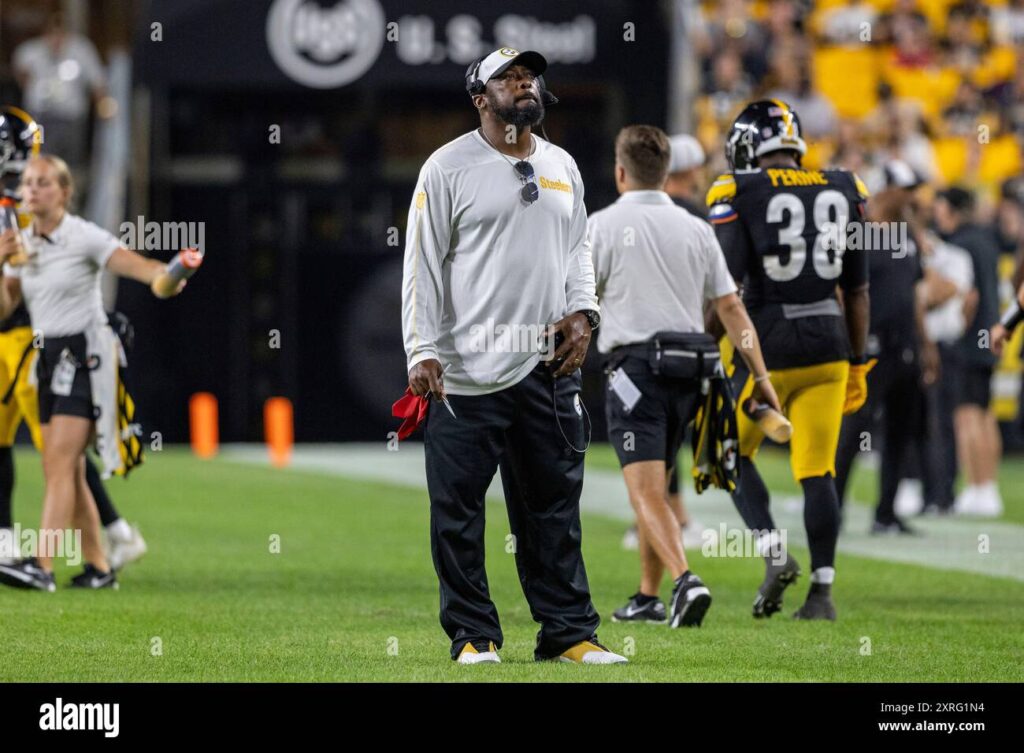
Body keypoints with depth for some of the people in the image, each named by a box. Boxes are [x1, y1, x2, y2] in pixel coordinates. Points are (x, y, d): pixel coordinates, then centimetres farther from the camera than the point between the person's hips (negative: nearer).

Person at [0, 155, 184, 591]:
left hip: (84, 355, -7)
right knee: (66, 472, 7)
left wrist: (168, 276, -41)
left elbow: (140, 266, -19)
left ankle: (41, 566, -24)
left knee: (59, 463, -17)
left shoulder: (84, 237, -10)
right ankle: (98, 568, 15)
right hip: (49, 357, 7)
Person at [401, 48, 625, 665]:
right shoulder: (449, 168, -2)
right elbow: (423, 265, -4)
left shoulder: (562, 168, 15)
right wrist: (423, 352, -11)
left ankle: (569, 632, 12)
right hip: (468, 367, -5)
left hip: (549, 365, 5)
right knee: (458, 509, -3)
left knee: (554, 504, 7)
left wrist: (583, 313, 5)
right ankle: (474, 634, 6)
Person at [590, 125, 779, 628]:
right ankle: (648, 598, 24)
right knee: (653, 488, 19)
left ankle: (685, 581, -32)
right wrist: (761, 378, 10)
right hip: (689, 370, 5)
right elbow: (730, 308, 7)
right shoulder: (695, 229, 9)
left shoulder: (603, 226, -4)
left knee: (647, 493, -11)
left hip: (636, 364, -5)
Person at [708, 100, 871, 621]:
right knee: (817, 471, 7)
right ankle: (822, 591, 3)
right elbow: (858, 291, 12)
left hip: (764, 345, -3)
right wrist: (858, 364, 20)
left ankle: (773, 551, -3)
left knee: (733, 453, 16)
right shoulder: (843, 192, 7)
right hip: (827, 344, 3)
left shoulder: (739, 195, -7)